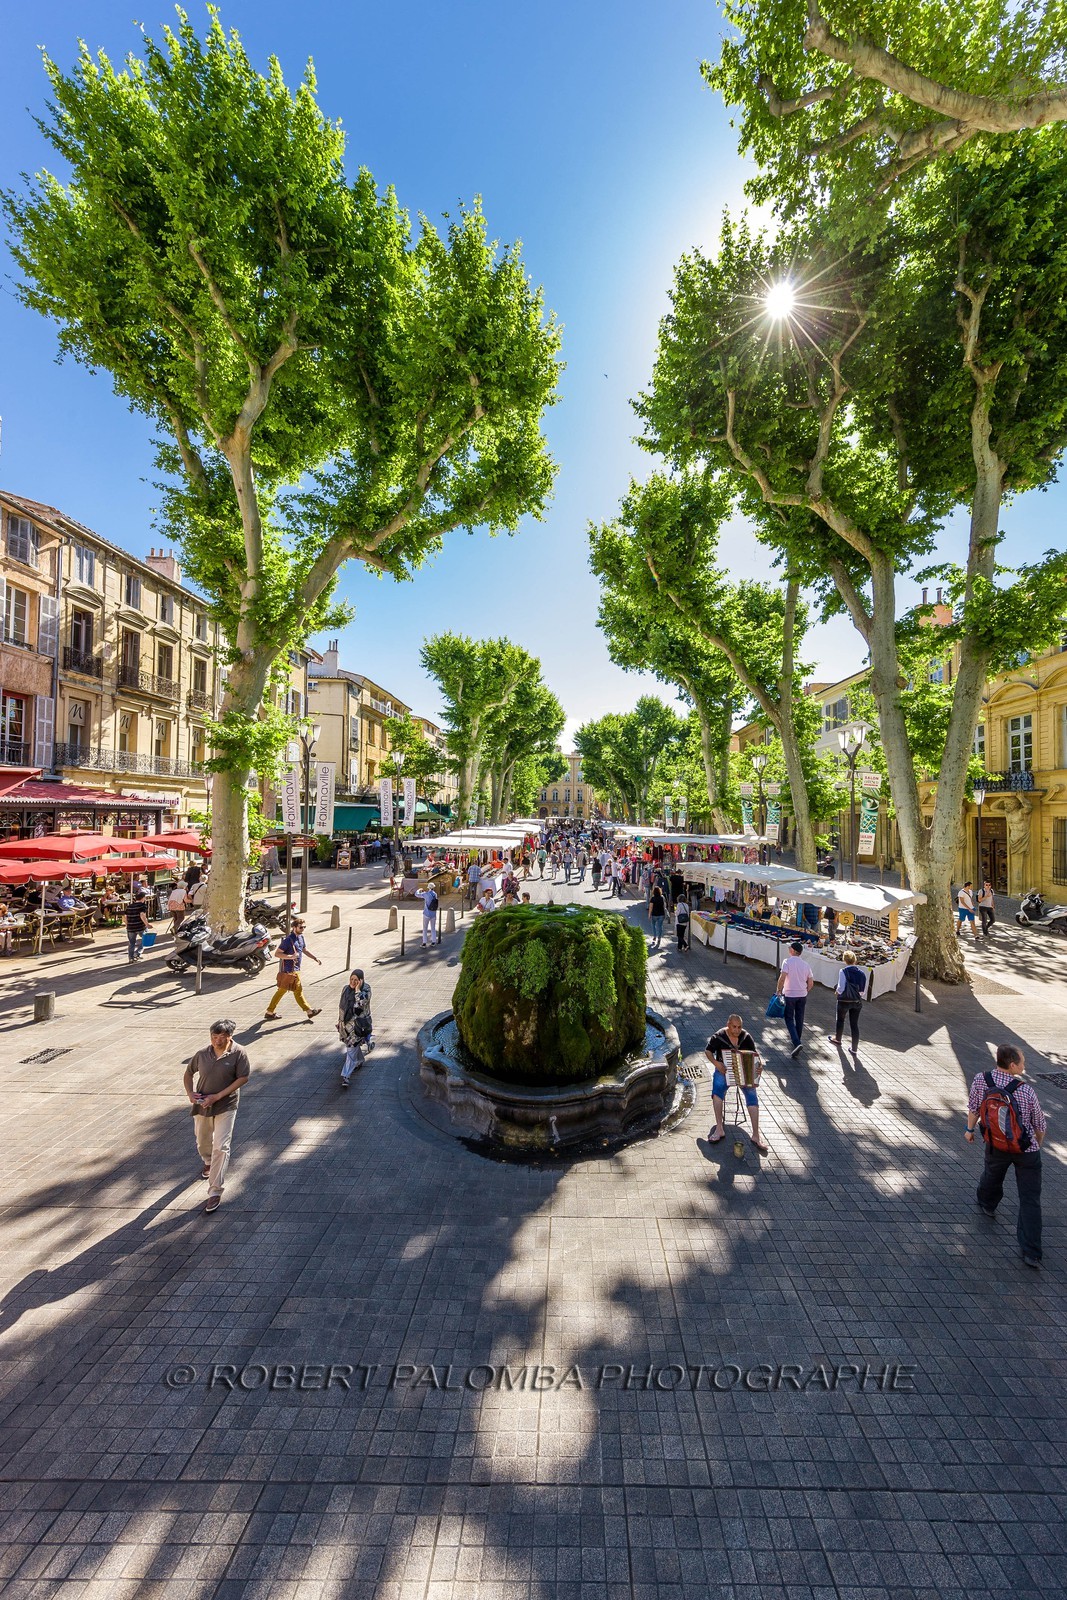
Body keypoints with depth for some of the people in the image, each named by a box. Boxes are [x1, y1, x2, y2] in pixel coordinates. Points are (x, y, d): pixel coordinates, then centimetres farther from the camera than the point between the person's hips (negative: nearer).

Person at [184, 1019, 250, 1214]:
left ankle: (215, 1191, 3)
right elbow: (189, 1072, 11)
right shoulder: (202, 1054, -6)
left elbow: (243, 1078, -18)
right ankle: (208, 1162, 58)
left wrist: (218, 1096, -21)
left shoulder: (238, 1053, -17)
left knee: (221, 1147, -8)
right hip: (201, 1105, 5)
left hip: (225, 1106, -4)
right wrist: (190, 1092, -5)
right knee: (202, 1141, 25)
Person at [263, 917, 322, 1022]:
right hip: (289, 970, -8)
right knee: (298, 991, 1)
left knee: (281, 991, 15)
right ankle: (309, 1011, 9)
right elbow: (278, 953, -18)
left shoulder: (301, 937, 7)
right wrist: (290, 956, -30)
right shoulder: (288, 939, -19)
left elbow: (305, 950, 20)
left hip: (295, 969, 8)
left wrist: (315, 958, 14)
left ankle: (269, 1013, 24)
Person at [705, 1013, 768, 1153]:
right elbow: (708, 1051, -5)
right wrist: (716, 1063, -21)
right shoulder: (719, 1037, -11)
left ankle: (756, 1136, -19)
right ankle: (719, 1129, -24)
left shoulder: (746, 1037, -4)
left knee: (752, 1095, -22)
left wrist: (760, 1064, -15)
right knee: (717, 1090, -29)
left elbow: (755, 1053, 5)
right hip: (724, 1070, -2)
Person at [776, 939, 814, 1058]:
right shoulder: (805, 964, 3)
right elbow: (810, 982, 7)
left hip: (789, 995, -5)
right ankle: (796, 1041, 31)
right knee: (799, 1019, 17)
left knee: (789, 1020, 3)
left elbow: (782, 977, -22)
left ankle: (796, 1043, -11)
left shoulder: (787, 961, -14)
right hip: (802, 995, 5)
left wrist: (779, 990, -9)